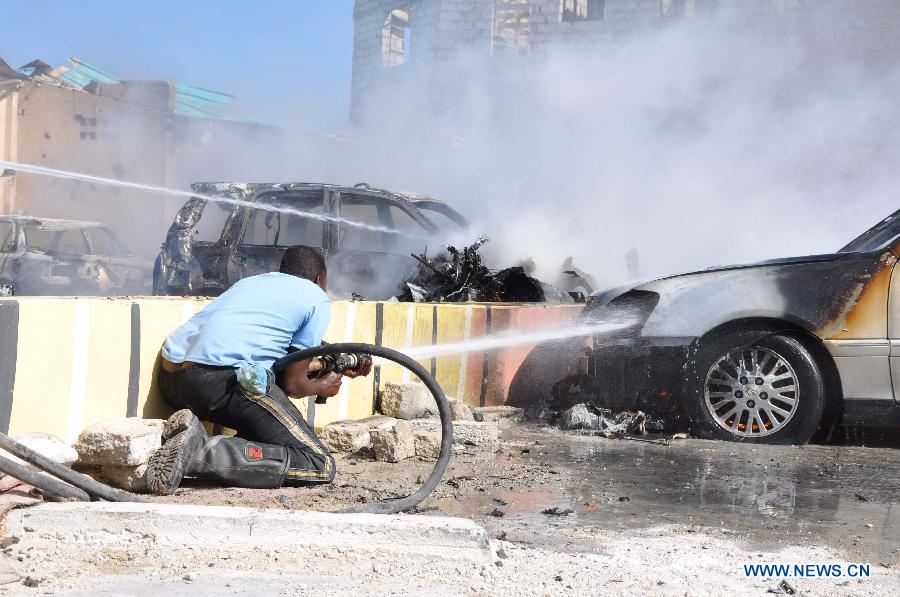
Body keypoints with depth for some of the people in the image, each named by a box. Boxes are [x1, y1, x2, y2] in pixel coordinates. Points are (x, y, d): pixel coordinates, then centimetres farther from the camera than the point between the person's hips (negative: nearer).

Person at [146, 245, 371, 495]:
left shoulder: (249, 282, 33)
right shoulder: (317, 299, 12)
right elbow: (293, 384, 9)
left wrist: (336, 368, 50)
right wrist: (323, 386, 29)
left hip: (168, 377, 8)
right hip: (224, 379, -8)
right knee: (320, 465, -3)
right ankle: (205, 455, -22)